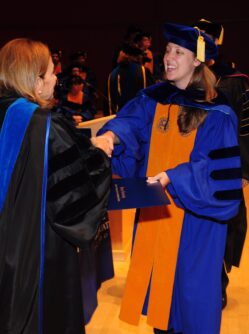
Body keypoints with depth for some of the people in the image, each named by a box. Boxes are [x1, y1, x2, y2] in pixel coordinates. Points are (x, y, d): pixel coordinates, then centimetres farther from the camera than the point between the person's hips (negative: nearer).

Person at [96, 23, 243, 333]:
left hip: (193, 216, -5)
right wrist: (110, 135, -35)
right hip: (155, 208, 5)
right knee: (157, 275, 14)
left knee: (188, 281, 4)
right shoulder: (153, 98, 5)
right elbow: (129, 122, -12)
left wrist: (172, 177, -24)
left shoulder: (216, 113, -11)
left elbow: (218, 168, -14)